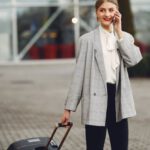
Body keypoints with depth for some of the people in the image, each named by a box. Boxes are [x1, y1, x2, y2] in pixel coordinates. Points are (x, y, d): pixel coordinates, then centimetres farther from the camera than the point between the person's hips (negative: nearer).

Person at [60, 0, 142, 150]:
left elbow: (133, 60, -9)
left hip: (118, 98, 3)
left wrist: (119, 32, -5)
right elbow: (79, 74, -1)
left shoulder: (126, 37, 11)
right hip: (96, 99, -3)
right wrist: (69, 107, -3)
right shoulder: (87, 39, 1)